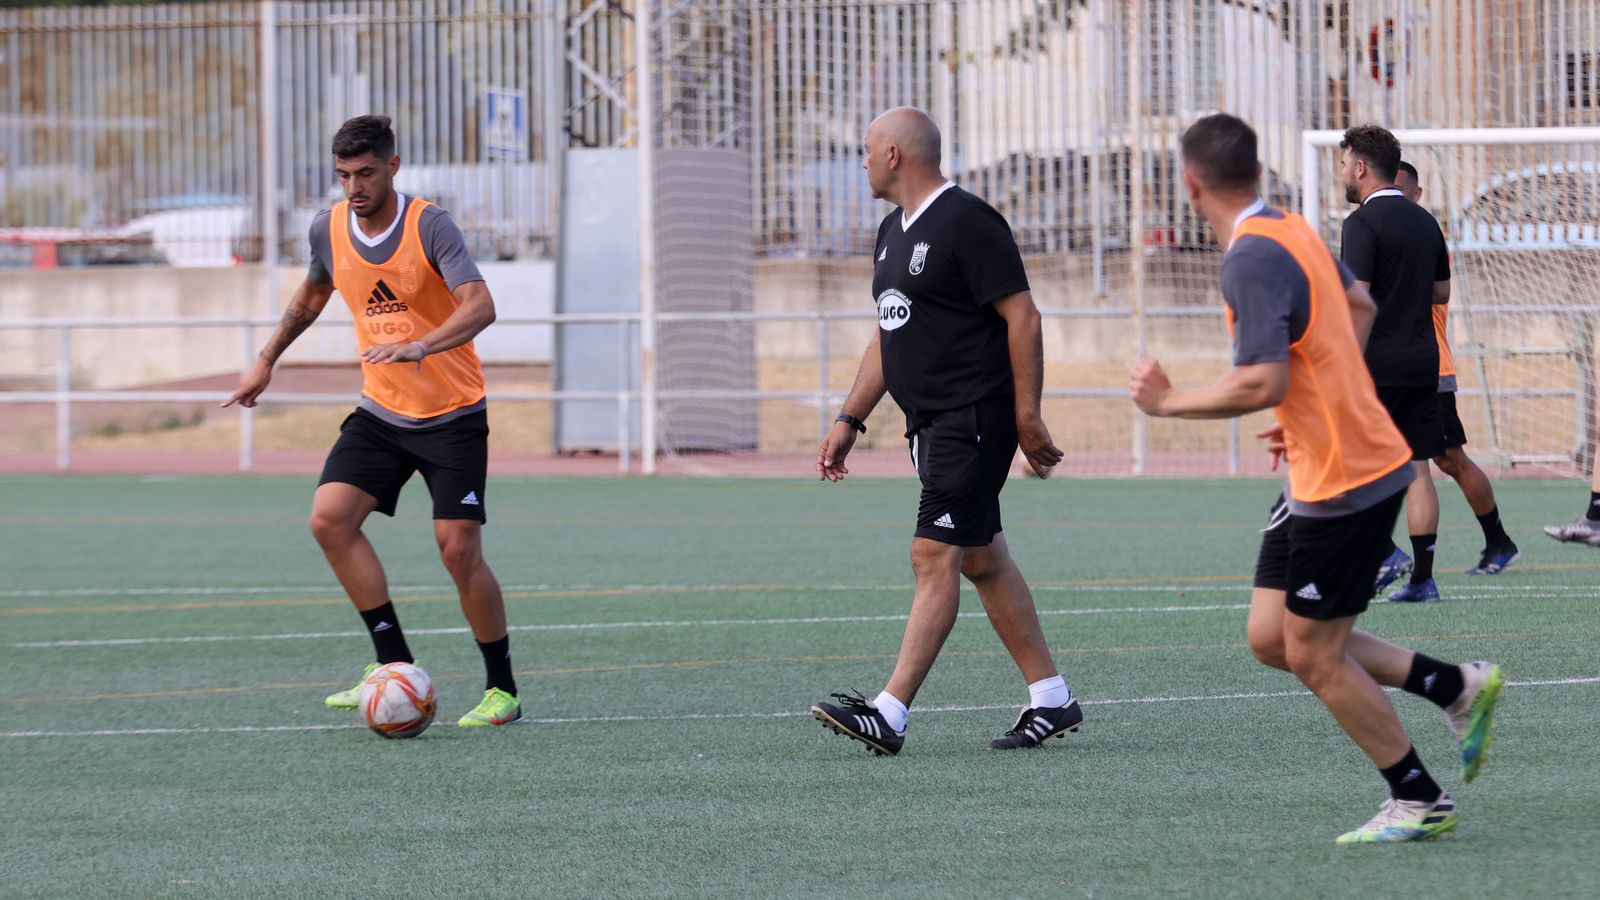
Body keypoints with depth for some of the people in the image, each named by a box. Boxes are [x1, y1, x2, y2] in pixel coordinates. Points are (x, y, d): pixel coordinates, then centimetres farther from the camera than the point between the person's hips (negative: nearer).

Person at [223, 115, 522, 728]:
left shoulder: (429, 226, -17)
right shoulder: (329, 229, 0)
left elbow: (480, 306, -29)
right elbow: (312, 294, 22)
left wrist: (420, 346, -45)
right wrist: (266, 361, 25)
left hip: (452, 416, -5)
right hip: (381, 412, 5)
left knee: (459, 550, -12)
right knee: (329, 518, -13)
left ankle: (503, 691, 5)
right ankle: (395, 665, -6)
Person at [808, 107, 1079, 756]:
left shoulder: (967, 223, -14)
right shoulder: (894, 232, 16)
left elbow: (1022, 318, -16)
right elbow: (887, 336, 23)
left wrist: (1027, 418, -18)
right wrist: (850, 420, 19)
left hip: (974, 420, -10)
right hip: (931, 422, 10)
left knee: (934, 556, -13)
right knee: (983, 561, 12)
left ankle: (890, 715, -18)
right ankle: (1051, 701, 18)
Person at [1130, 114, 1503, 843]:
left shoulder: (1253, 259, -21)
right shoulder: (1293, 232, 9)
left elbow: (1262, 384, -30)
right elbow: (1360, 306, 27)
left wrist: (1168, 402, -15)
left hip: (1346, 480, -9)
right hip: (1318, 475, 9)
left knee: (1313, 654, 1)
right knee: (1270, 638, 12)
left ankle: (1419, 802, 12)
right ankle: (1457, 686, 18)